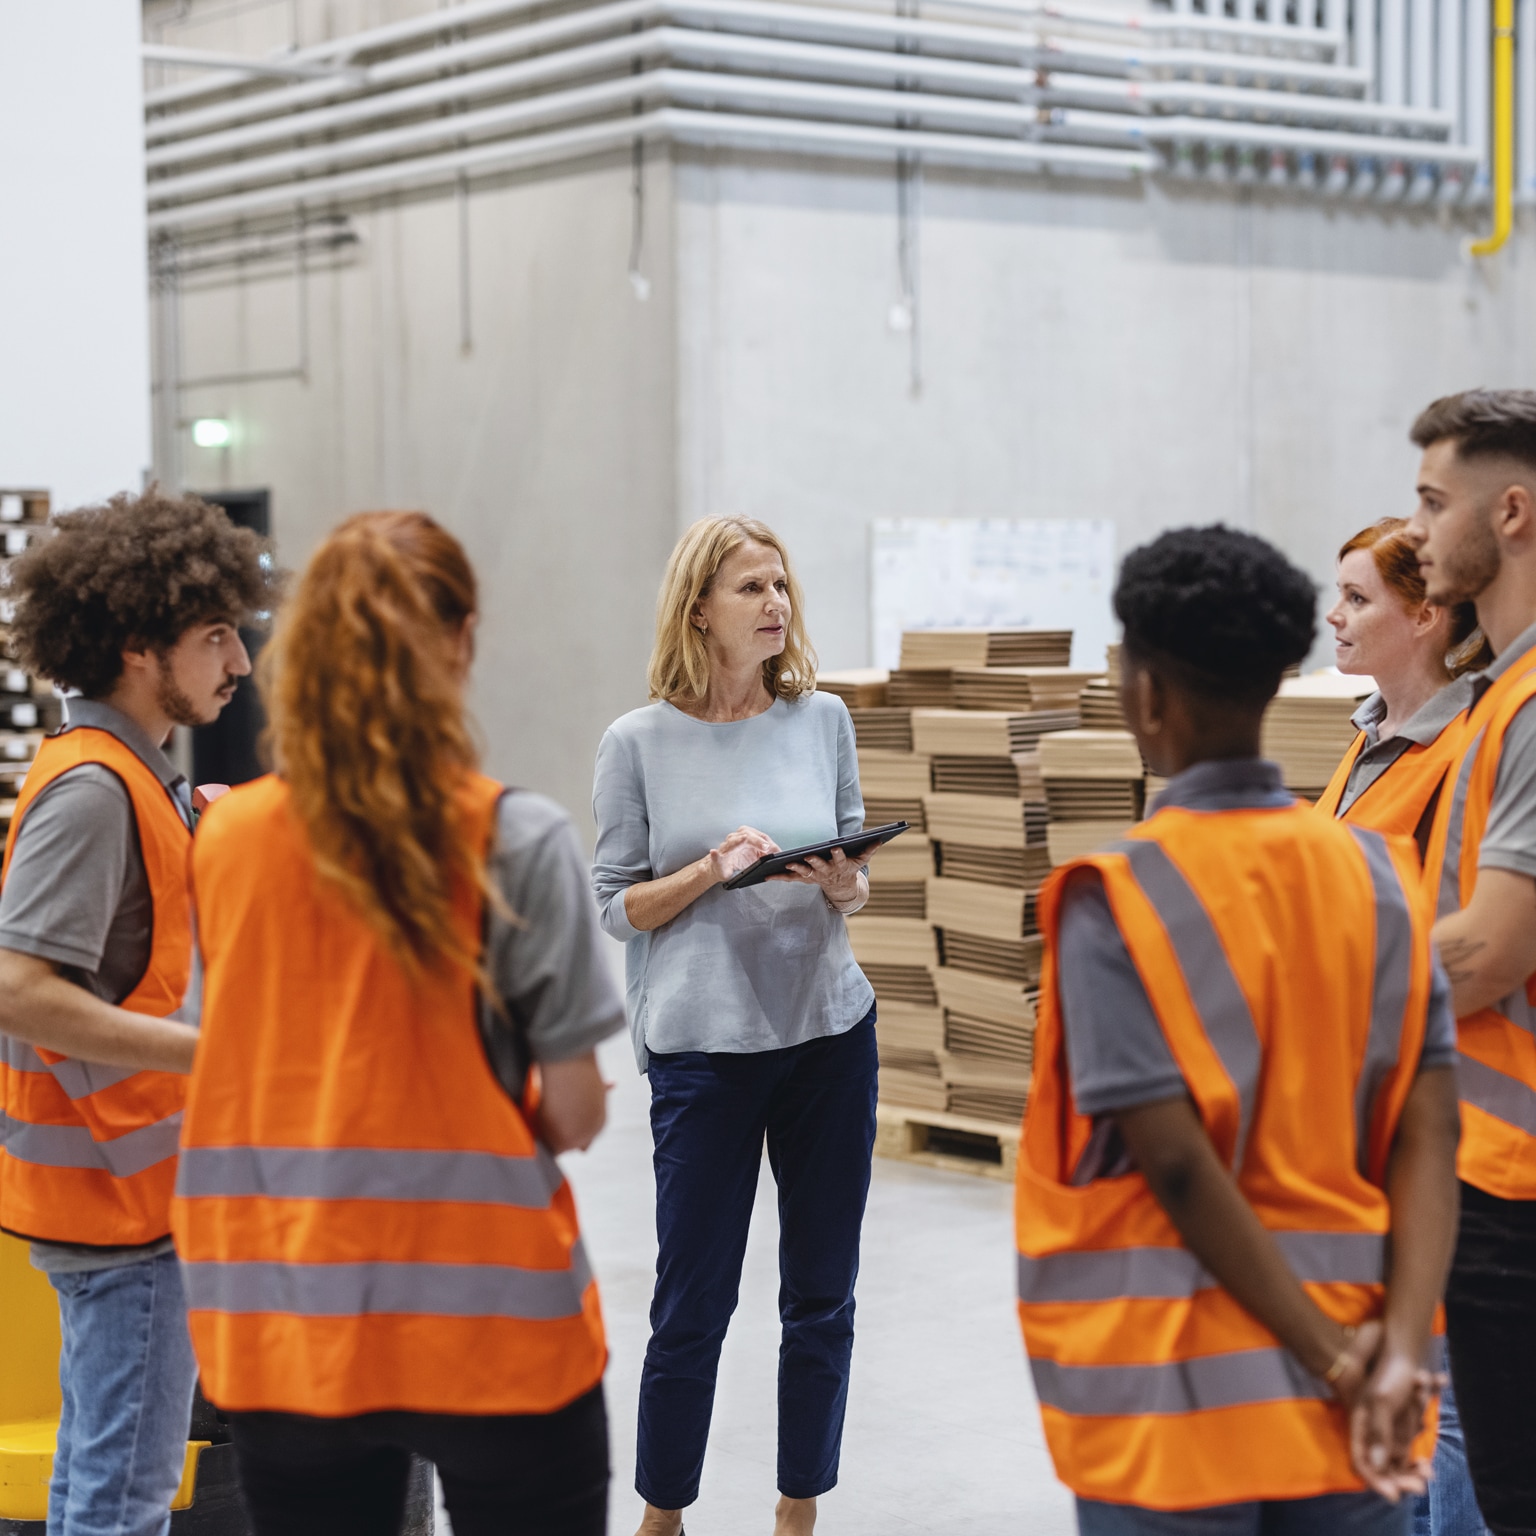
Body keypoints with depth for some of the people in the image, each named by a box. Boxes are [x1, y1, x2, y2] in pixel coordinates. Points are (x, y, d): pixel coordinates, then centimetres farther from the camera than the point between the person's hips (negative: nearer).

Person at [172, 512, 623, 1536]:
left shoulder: (227, 836, 0)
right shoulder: (518, 840, -12)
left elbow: (244, 1073, 6)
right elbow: (575, 1116, -9)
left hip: (280, 1326, 4)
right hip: (485, 1321, -4)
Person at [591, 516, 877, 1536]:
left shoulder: (822, 720, 5)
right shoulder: (641, 743, -3)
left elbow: (857, 871, 13)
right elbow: (620, 905, -1)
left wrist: (845, 886, -10)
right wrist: (713, 869, -17)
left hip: (830, 1031, 3)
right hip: (703, 1043, -3)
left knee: (824, 1298, 8)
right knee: (694, 1301, 2)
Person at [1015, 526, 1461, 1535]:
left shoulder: (1119, 897, -11)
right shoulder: (1381, 878, 2)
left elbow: (1176, 1164, -16)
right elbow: (1430, 1133, -5)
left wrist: (1337, 1360, -11)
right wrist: (1401, 1350, -11)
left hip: (1176, 1402, -4)